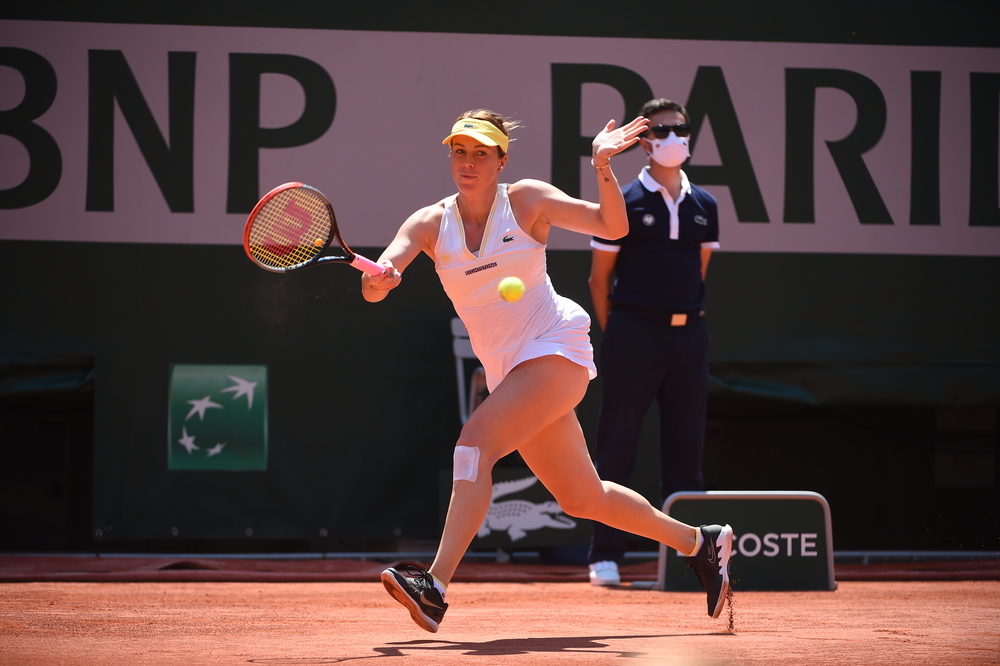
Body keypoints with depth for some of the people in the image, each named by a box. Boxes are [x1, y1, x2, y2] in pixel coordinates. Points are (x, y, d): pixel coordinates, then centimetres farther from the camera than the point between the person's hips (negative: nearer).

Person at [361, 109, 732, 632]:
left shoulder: (526, 200, -5)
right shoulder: (429, 224, 2)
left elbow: (612, 226, -6)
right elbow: (379, 277, -13)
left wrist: (602, 167, -21)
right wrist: (379, 280, -37)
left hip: (557, 349, -6)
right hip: (506, 368, 6)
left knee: (476, 440, -27)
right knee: (582, 498, 12)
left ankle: (435, 588, -35)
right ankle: (699, 541, 33)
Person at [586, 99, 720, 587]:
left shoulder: (703, 206, 12)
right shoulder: (625, 203, -2)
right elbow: (600, 278, 2)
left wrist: (686, 314, 11)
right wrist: (615, 335, -1)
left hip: (688, 334, 5)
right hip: (635, 332, -5)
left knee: (685, 446, 7)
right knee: (617, 446, -3)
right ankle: (605, 556, 1)